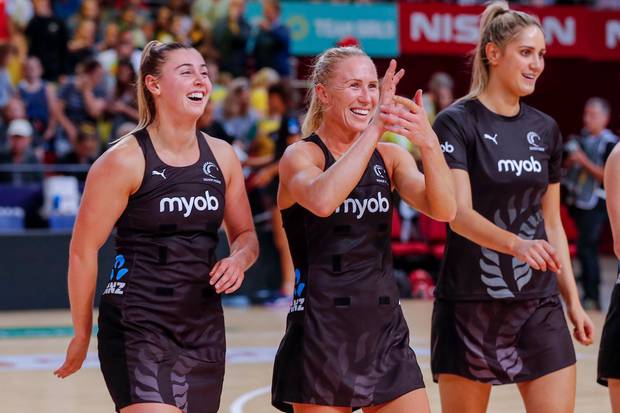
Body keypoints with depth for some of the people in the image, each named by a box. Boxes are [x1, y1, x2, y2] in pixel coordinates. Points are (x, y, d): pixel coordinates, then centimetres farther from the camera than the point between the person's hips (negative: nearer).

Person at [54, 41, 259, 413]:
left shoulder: (222, 157, 7)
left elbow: (245, 235, 18)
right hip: (137, 327, -6)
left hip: (204, 329, 6)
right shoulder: (125, 160, -10)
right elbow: (84, 250, -6)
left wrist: (239, 260, -6)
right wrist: (82, 334, -2)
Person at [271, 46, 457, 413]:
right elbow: (322, 200, -28)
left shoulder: (390, 156, 10)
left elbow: (444, 210, -7)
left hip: (386, 328, 5)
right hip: (322, 331, -5)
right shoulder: (300, 155, -4)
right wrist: (374, 128, -27)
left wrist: (429, 143, -24)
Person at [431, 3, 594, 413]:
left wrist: (573, 300, 13)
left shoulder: (545, 129, 10)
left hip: (539, 302, 5)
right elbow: (458, 214, -19)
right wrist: (516, 244, -36)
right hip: (470, 301, -4)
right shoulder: (457, 123, -7)